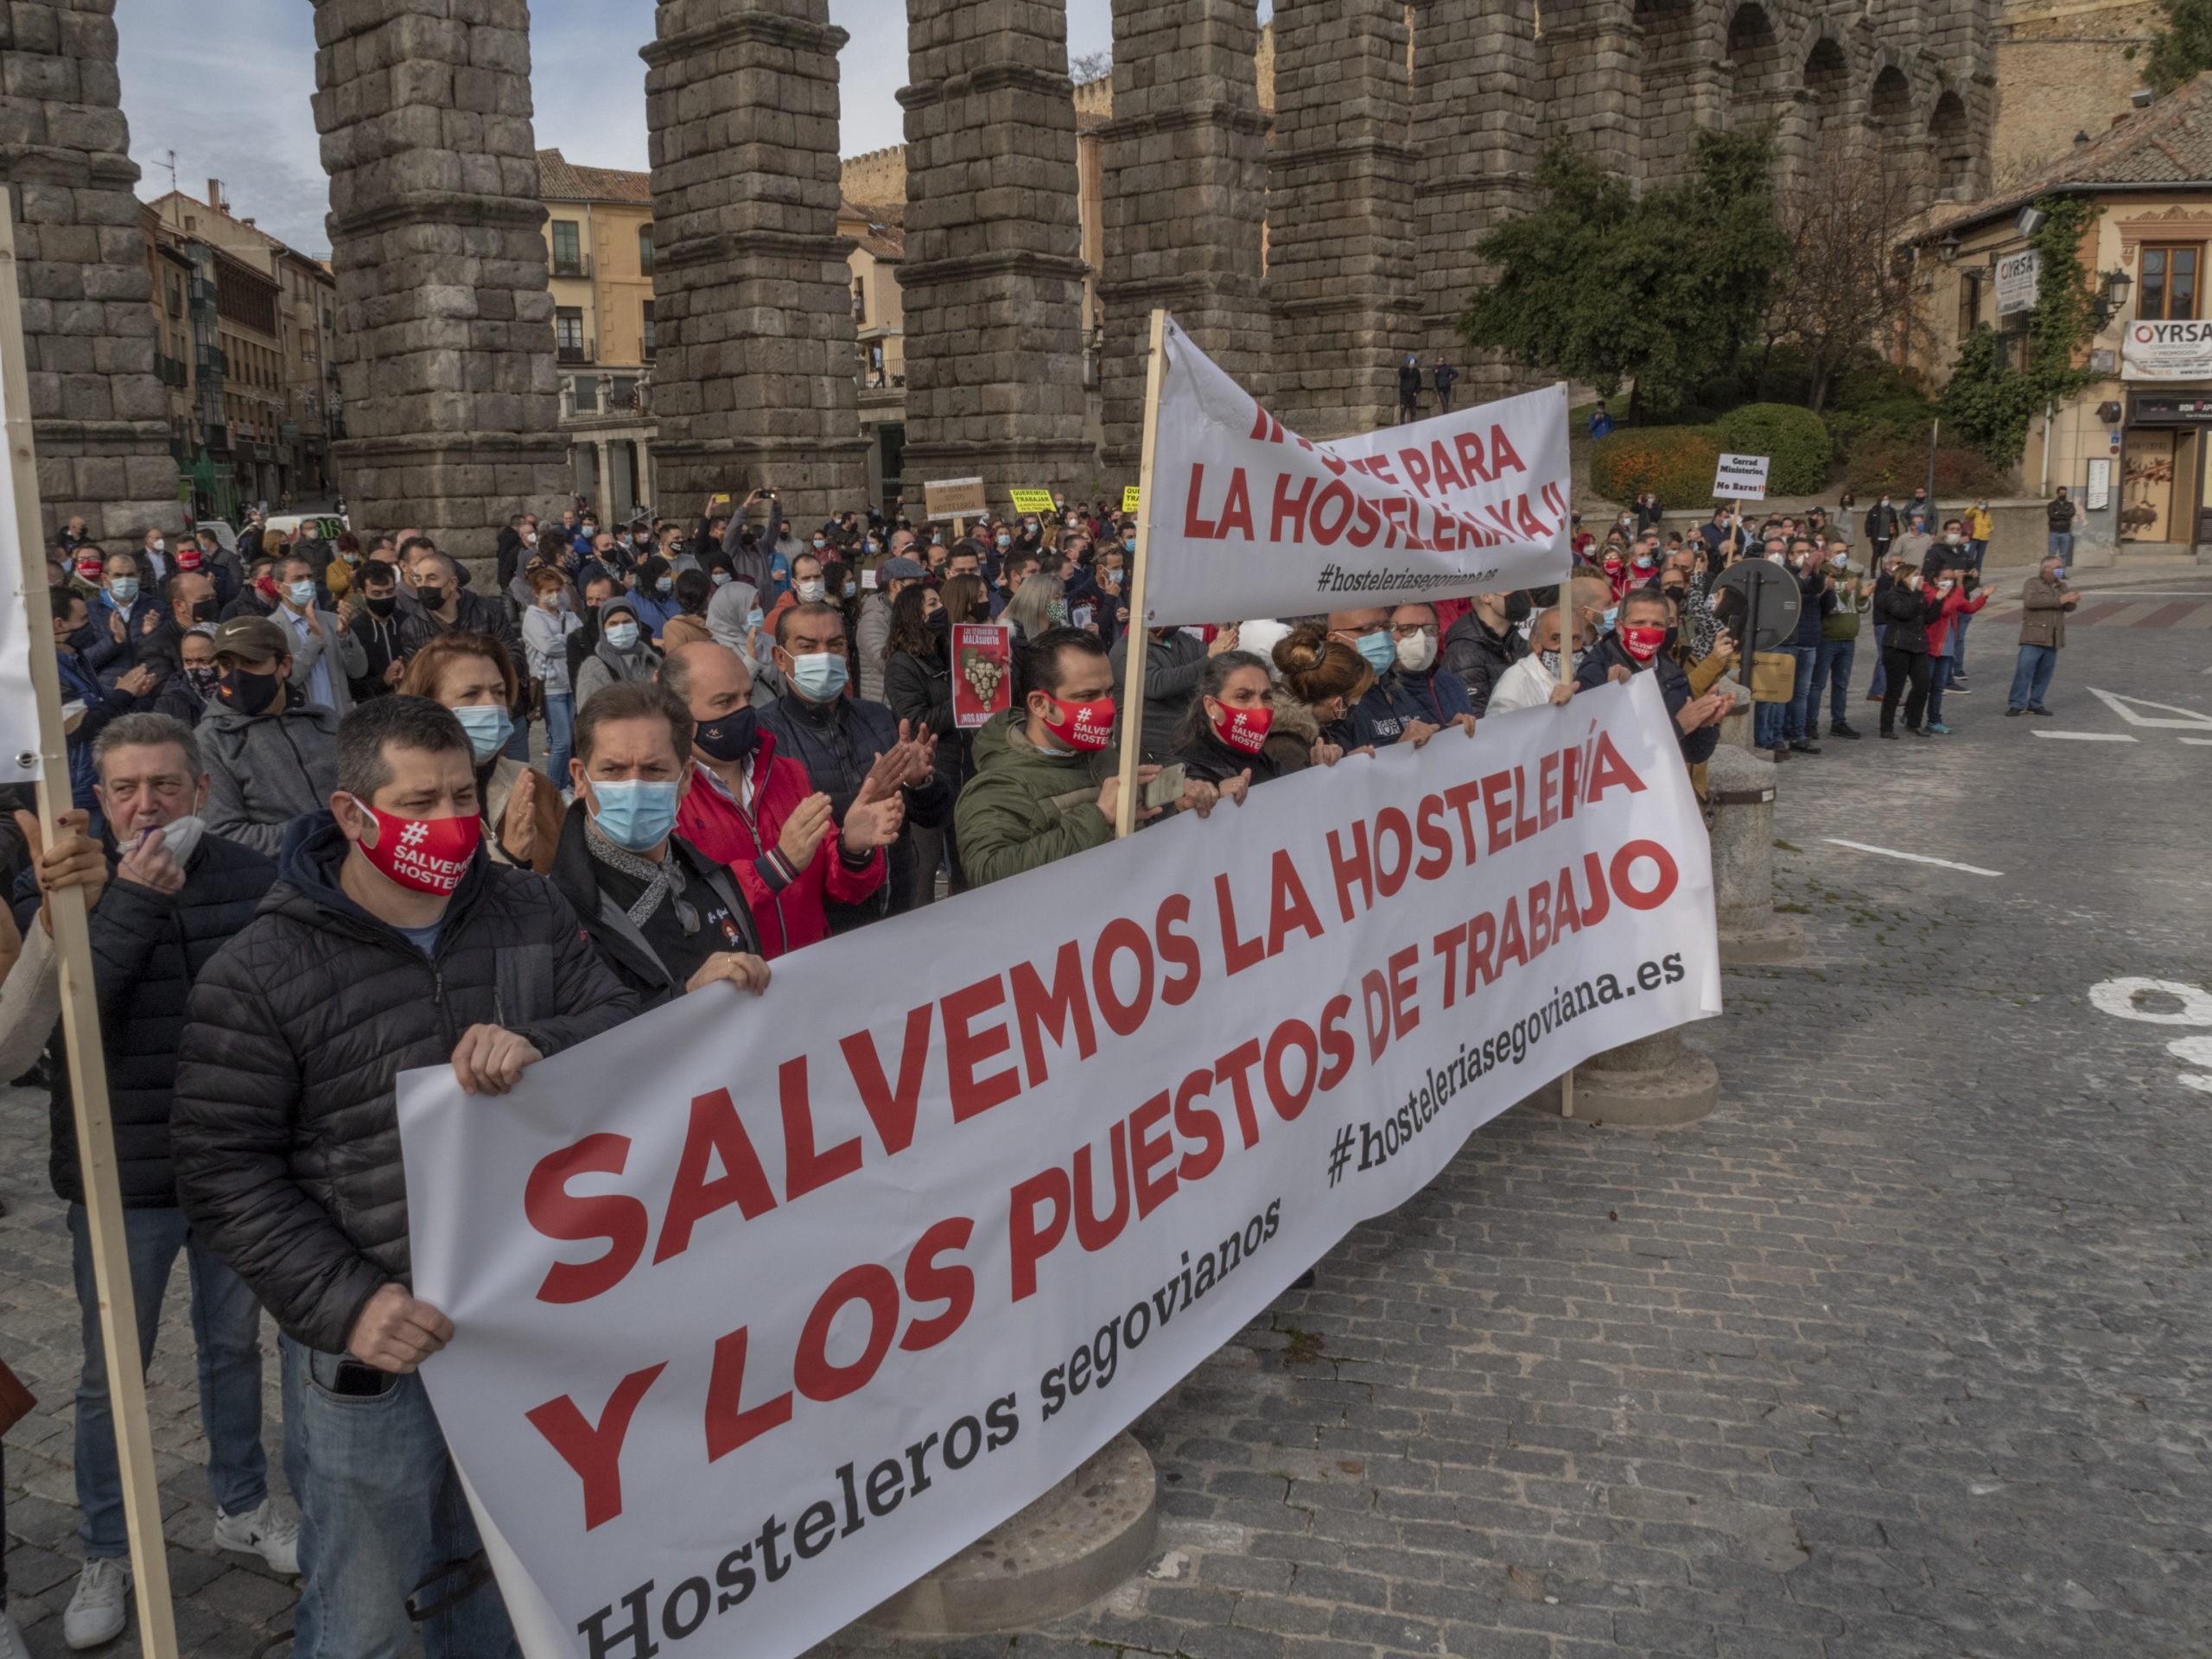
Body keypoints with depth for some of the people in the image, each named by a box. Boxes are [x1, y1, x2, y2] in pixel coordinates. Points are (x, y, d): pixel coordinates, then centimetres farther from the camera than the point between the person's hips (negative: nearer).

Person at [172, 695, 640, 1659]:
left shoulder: (528, 912, 1)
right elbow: (223, 1171, -11)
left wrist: (541, 1047, -25)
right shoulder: (260, 975, -11)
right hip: (373, 1342, -4)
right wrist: (341, 1303, -21)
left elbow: (626, 1027, -2)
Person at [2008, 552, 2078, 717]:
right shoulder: (2033, 583, 1)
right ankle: (2017, 704, -9)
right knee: (2024, 670, -11)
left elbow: (2069, 608, 12)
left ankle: (2035, 704, 13)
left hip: (2053, 639, 6)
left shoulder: (2061, 586, 19)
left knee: (2044, 673, 6)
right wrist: (2059, 600, -21)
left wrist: (2072, 601, -13)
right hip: (2033, 636, -6)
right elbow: (2030, 601, -18)